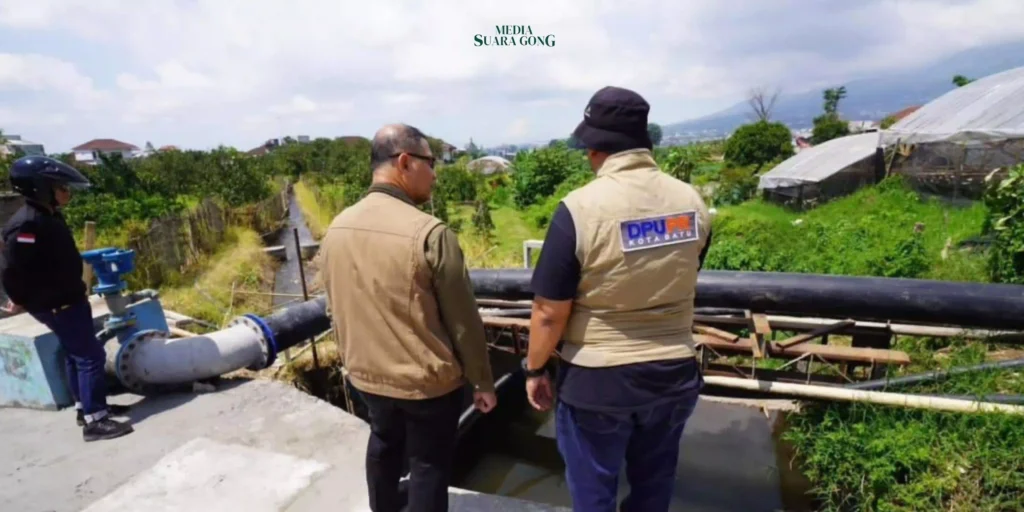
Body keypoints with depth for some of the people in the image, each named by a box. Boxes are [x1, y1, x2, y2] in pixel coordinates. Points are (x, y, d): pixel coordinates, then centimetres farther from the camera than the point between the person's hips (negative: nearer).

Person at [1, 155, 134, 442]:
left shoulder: (49, 218, 8)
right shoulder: (27, 225, -23)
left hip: (69, 299, 10)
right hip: (56, 306, -10)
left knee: (76, 355, 19)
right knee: (90, 356, -7)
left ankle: (85, 407, 32)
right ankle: (94, 420, -1)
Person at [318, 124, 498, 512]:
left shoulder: (335, 230, -4)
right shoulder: (429, 233, -24)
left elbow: (335, 310, 7)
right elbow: (463, 320, -17)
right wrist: (483, 381, -4)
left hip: (366, 374, 7)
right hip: (427, 381, -6)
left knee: (384, 443, 30)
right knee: (429, 465, 14)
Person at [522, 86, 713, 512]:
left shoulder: (580, 208, -21)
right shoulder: (692, 202, -5)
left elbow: (549, 313, -17)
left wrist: (534, 369, 0)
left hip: (596, 382, -4)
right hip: (675, 373, 5)